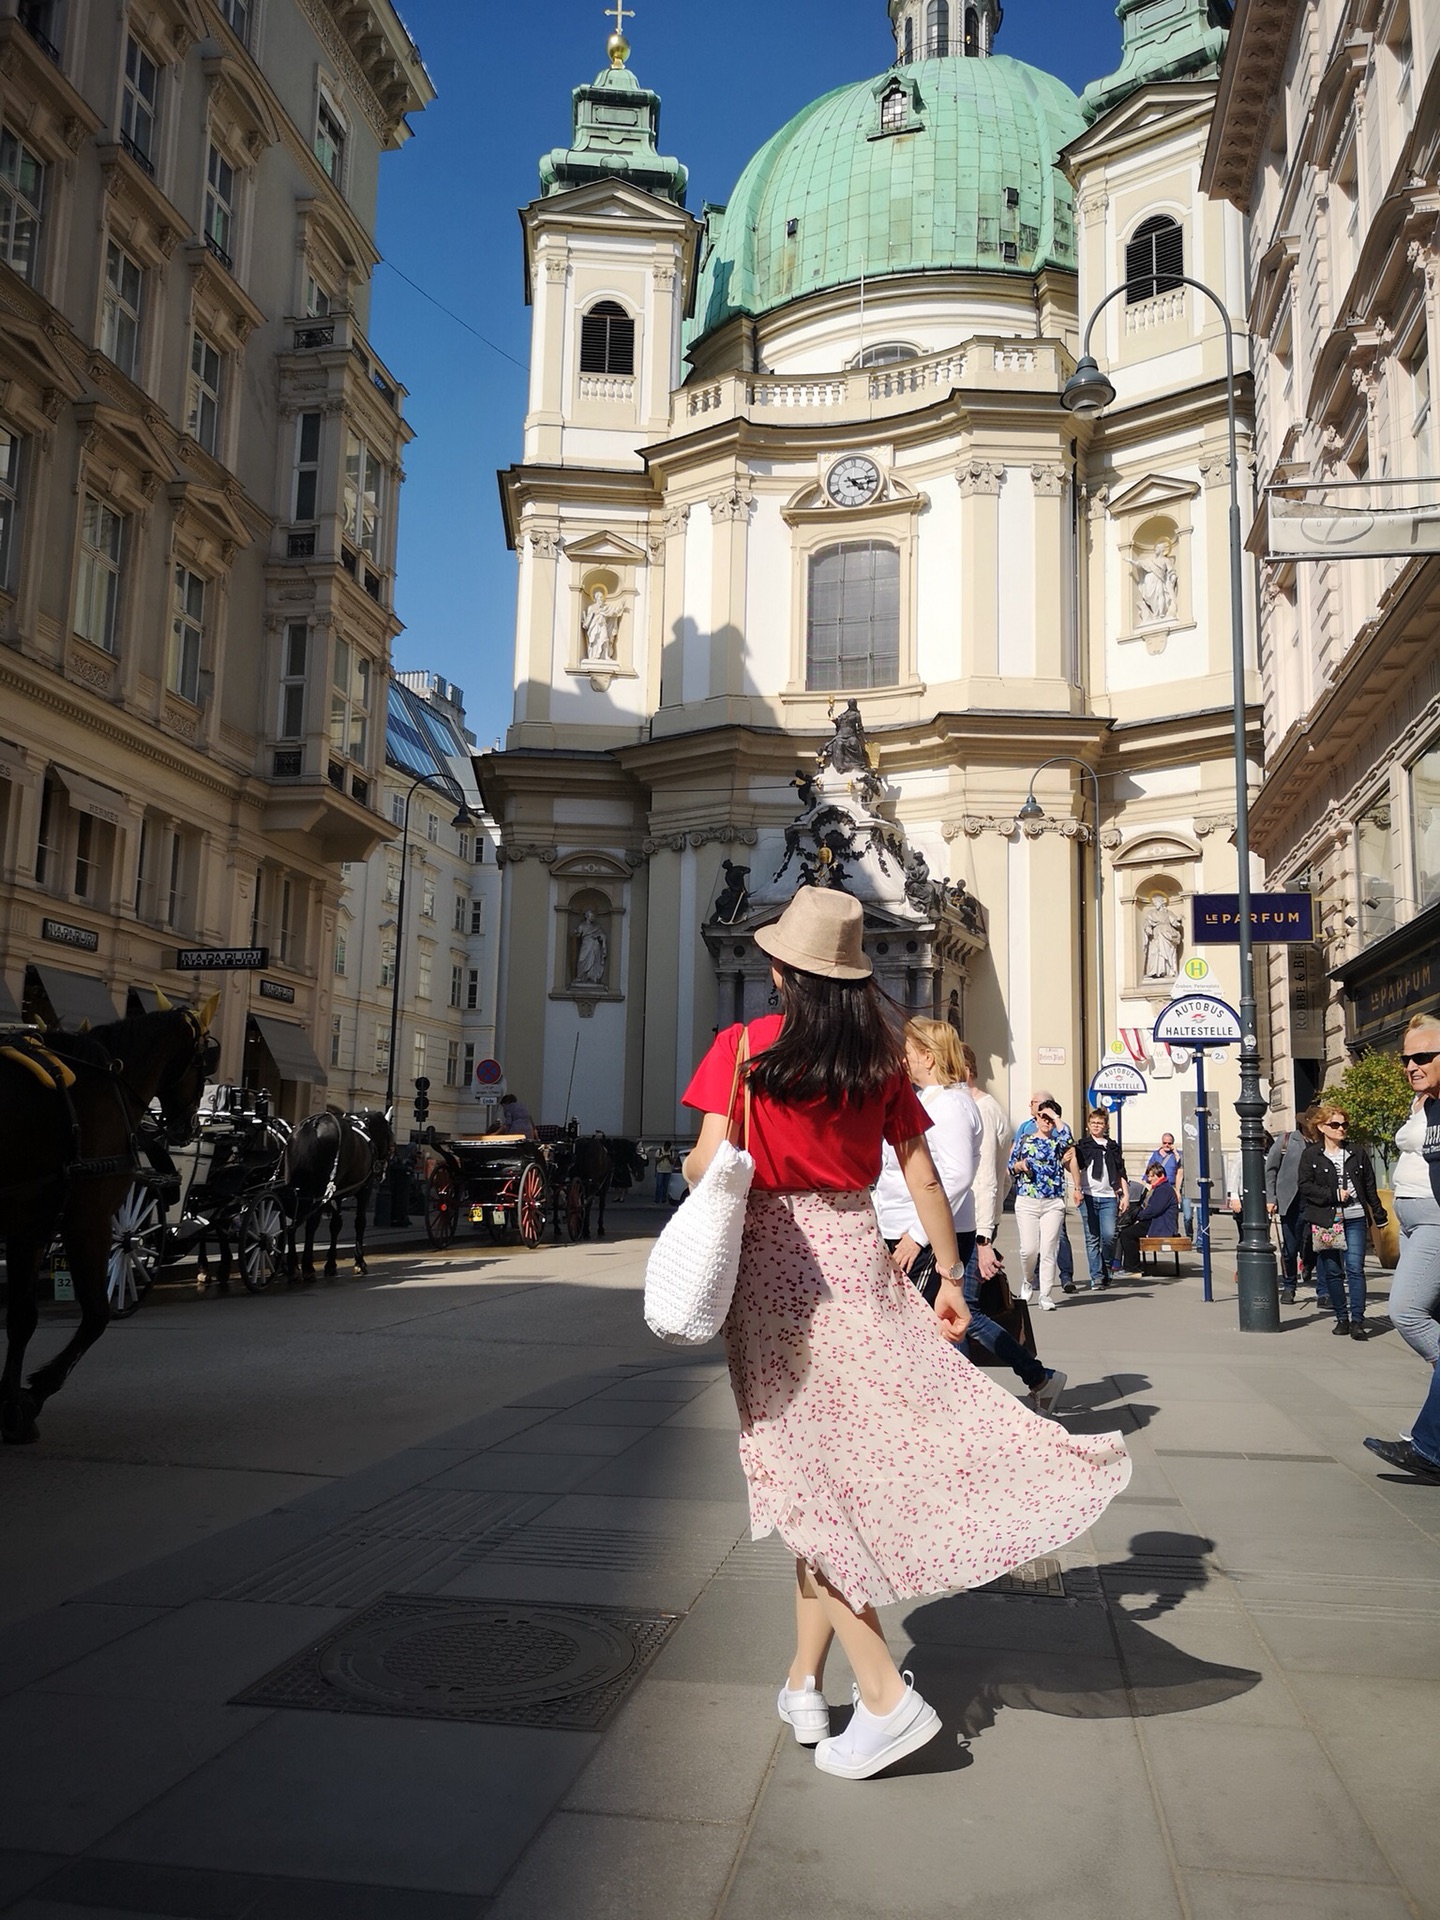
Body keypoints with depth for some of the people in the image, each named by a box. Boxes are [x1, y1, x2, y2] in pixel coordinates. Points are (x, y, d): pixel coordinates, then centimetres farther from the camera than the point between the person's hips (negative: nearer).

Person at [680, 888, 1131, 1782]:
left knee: (806, 1470, 3)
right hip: (856, 1255, 4)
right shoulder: (880, 1058, 4)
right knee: (846, 1457, 12)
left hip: (773, 1257, -3)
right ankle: (805, 1680, 21)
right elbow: (923, 1176, 4)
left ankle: (886, 1693, -2)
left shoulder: (742, 1046, -6)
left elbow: (710, 1164, -13)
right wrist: (952, 1276, 12)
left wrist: (688, 1167, 9)